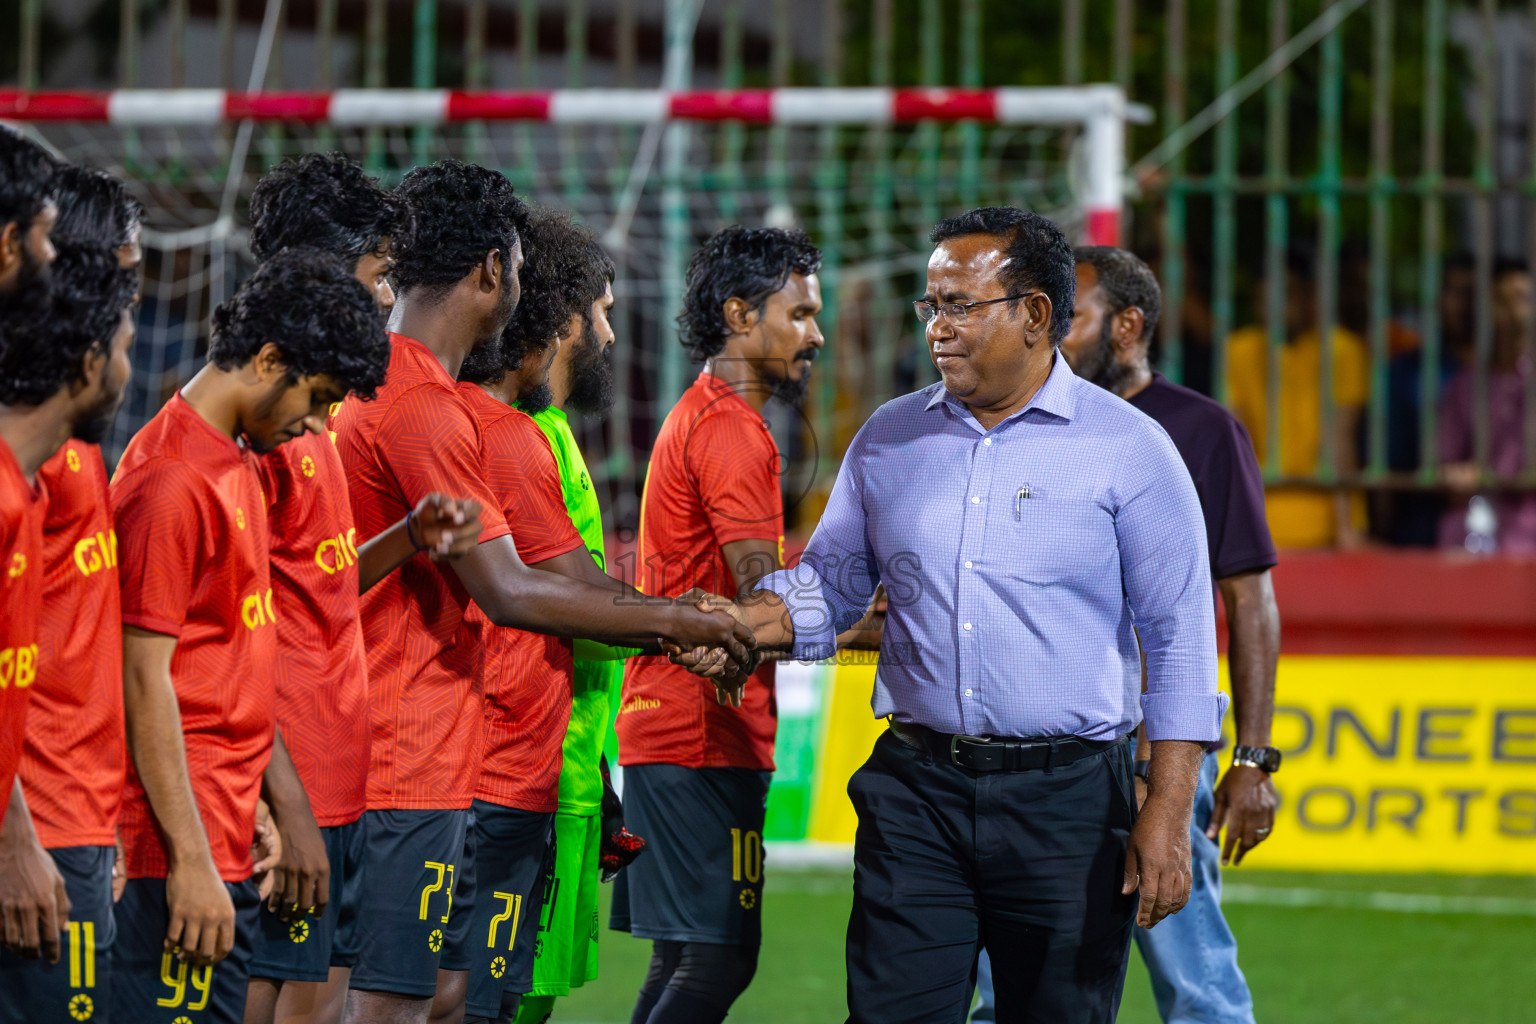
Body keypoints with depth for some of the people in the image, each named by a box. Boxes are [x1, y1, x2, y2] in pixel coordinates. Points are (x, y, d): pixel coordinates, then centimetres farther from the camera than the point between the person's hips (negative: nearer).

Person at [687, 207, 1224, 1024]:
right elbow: (830, 582, 18)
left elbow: (1179, 640, -3)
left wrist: (1167, 814, -10)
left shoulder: (1128, 450, -2)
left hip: (1067, 799, -3)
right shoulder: (890, 439, 10)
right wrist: (741, 623, -4)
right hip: (915, 790, 3)